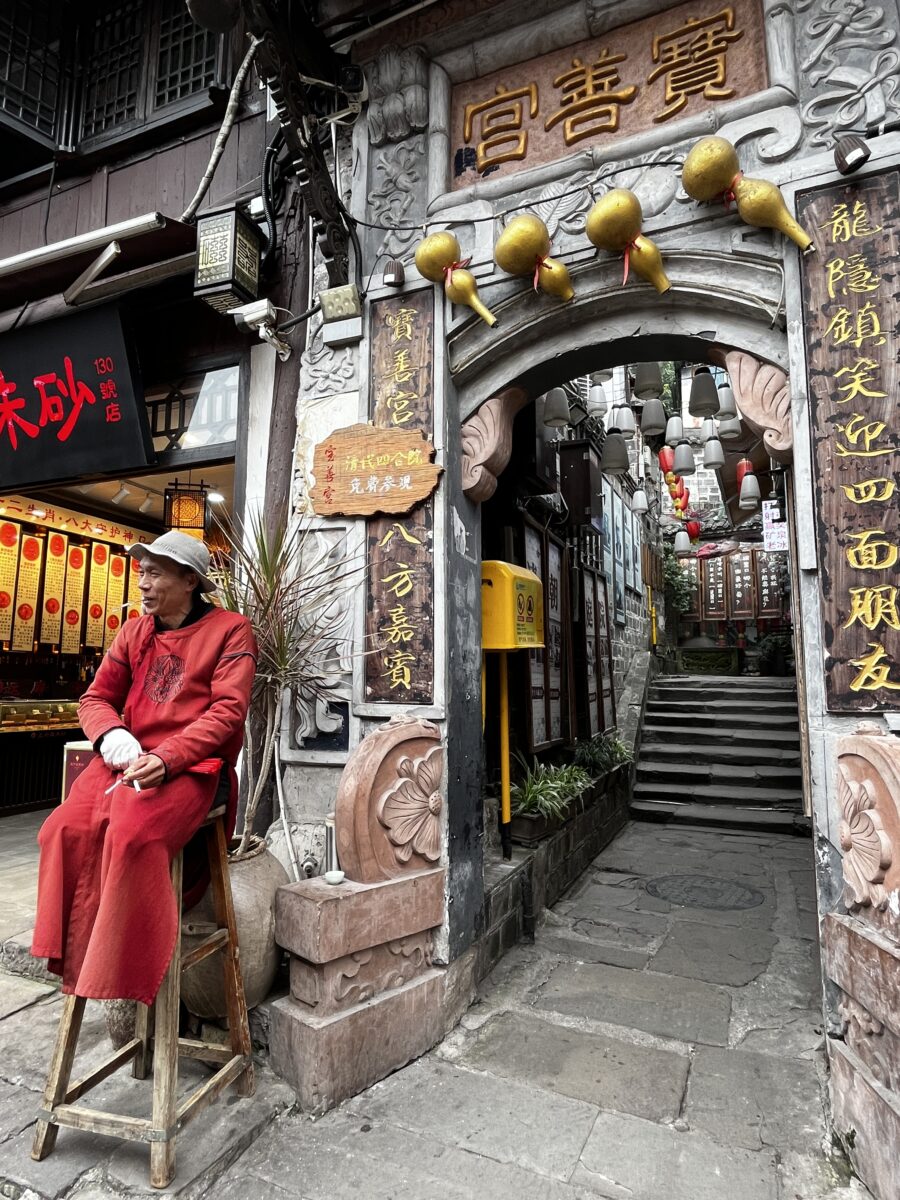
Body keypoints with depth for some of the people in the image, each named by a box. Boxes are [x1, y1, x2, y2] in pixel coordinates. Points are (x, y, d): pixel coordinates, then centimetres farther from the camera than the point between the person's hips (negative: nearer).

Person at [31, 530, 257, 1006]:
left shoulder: (230, 629, -3)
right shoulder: (134, 632, 14)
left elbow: (228, 710, -12)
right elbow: (96, 697, 11)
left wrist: (166, 758, -24)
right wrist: (113, 736, -13)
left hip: (193, 765, -5)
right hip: (128, 758, 6)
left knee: (132, 834, -29)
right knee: (66, 829, -19)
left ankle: (122, 976, -11)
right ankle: (76, 959, -3)